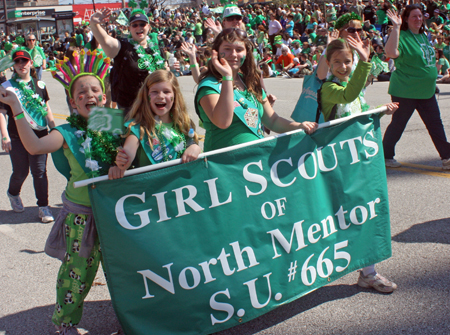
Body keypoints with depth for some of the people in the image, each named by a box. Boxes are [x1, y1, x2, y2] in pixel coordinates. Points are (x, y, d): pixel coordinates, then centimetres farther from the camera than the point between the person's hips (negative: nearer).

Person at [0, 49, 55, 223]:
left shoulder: (39, 85, 8)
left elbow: (47, 108, 15)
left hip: (39, 134, 2)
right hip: (17, 137, -1)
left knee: (40, 171, 0)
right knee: (20, 172, 7)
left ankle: (43, 207, 9)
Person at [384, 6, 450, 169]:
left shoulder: (423, 36, 11)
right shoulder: (402, 36, -14)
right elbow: (391, 53, -35)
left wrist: (433, 78, 21)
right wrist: (396, 27, -36)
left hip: (426, 91, 8)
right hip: (405, 91, -8)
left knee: (435, 124, 8)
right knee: (398, 124, 4)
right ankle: (386, 156, 19)